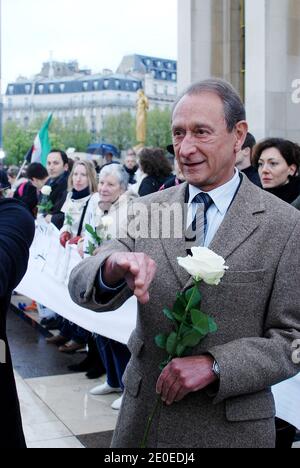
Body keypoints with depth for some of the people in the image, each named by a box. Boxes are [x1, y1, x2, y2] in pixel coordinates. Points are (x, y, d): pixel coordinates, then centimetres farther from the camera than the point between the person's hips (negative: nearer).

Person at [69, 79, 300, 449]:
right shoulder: (147, 209, 0)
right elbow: (82, 288, -9)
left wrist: (214, 366, -21)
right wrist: (114, 266, -31)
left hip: (232, 429, -2)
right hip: (143, 419, 3)